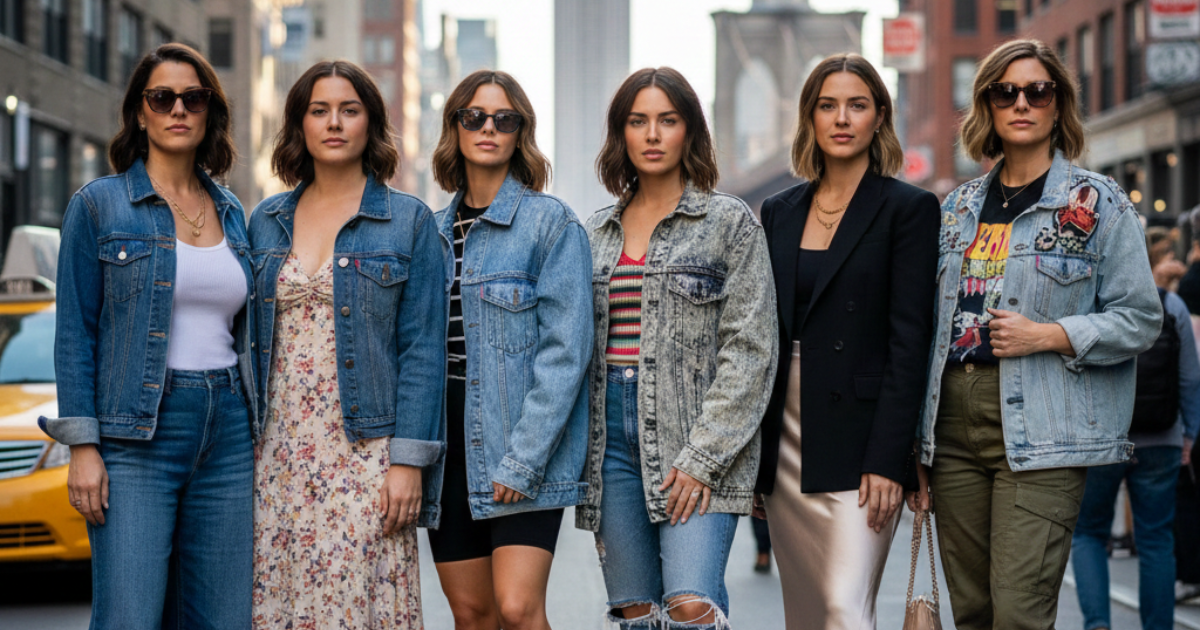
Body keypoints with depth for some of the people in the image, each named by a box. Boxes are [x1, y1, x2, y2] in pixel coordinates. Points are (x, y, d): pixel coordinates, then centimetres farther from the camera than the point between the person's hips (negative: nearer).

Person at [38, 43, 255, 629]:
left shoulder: (232, 212, 14)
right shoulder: (99, 204, 1)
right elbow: (74, 334, -2)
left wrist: (257, 437, 13)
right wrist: (82, 446, -10)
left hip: (227, 432, 5)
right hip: (135, 436, -4)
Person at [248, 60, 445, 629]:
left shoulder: (408, 221, 1)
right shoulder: (266, 221, 12)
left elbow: (422, 348, -3)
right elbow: (250, 342, 14)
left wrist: (409, 459, -10)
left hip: (364, 454, -3)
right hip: (276, 454, 3)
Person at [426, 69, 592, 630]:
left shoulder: (550, 221, -5)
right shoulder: (435, 231, 13)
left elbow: (565, 349, -12)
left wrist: (522, 459, -17)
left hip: (526, 452, -5)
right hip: (448, 442, 6)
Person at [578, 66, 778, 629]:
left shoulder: (730, 223, 1)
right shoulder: (596, 233, 15)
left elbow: (748, 351, -6)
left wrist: (702, 457, -13)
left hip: (696, 437, -4)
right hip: (611, 438, 4)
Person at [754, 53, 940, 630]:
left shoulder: (908, 209, -3)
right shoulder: (779, 213, 13)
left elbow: (909, 341, -9)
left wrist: (887, 459, -16)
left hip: (859, 437, -5)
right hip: (785, 438, 6)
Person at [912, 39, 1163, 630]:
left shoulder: (1099, 202, 2)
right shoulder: (958, 208, 16)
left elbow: (1139, 318, -1)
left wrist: (1048, 336, -14)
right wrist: (914, 445, 14)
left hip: (1040, 432, -5)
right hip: (954, 426, 5)